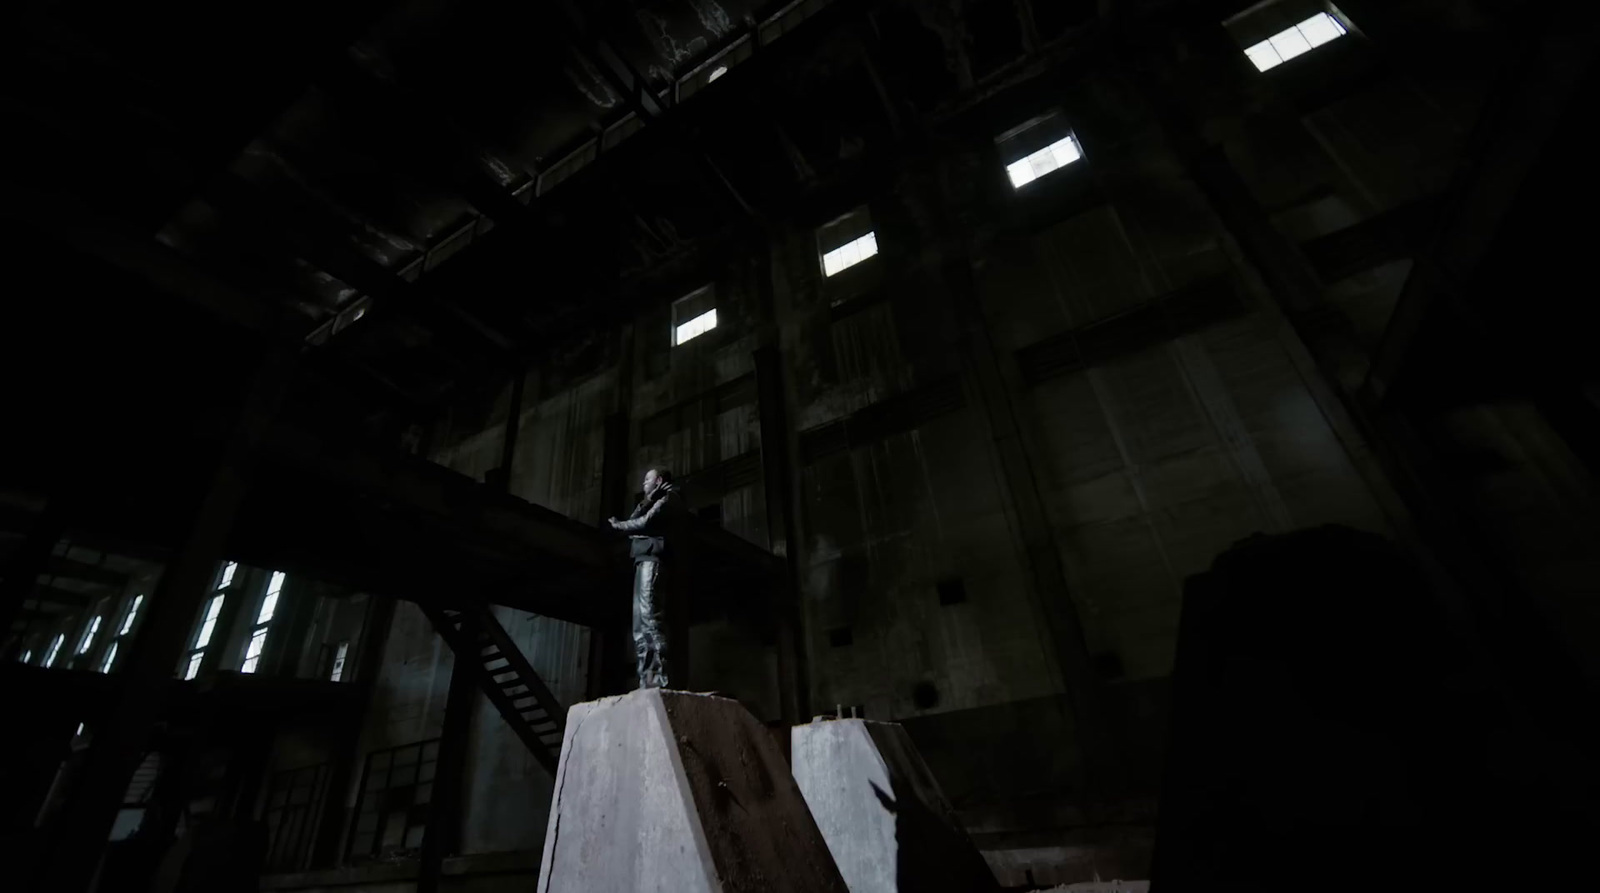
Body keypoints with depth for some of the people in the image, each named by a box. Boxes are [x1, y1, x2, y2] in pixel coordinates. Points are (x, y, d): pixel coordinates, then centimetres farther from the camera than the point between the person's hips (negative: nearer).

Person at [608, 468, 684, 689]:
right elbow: (633, 525, 20)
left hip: (654, 558, -9)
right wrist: (646, 501, 9)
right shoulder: (654, 502, 33)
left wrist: (618, 525, 6)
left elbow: (645, 523, -10)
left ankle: (660, 678, -27)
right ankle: (646, 682, -3)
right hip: (643, 560, 10)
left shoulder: (669, 497, 5)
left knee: (650, 616, -21)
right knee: (640, 625, 1)